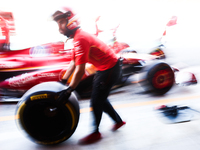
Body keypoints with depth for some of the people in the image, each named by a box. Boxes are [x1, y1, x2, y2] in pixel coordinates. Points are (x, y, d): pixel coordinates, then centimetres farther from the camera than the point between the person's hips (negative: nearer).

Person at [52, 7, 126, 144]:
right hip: (105, 68, 10)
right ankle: (118, 121, 37)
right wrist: (63, 81, 14)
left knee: (96, 102, 0)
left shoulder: (80, 39, -25)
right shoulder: (78, 36, 7)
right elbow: (73, 62, 14)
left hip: (109, 69, -10)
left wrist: (69, 90, -20)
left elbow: (80, 71, -28)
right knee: (100, 98, 21)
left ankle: (96, 133, 18)